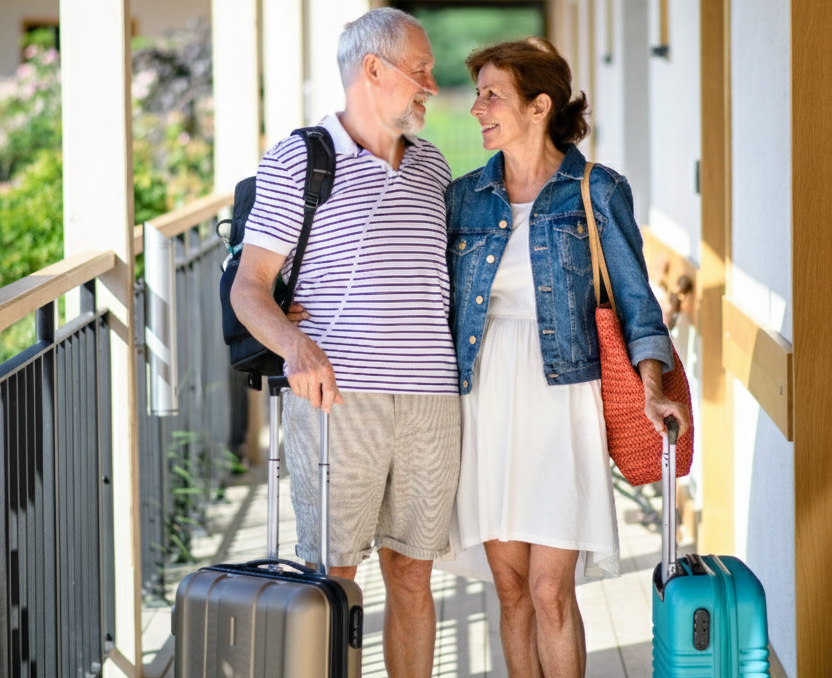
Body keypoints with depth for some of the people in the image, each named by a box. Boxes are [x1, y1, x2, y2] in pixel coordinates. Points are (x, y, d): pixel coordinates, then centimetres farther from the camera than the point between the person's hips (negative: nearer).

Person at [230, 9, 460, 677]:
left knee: (412, 573, 7)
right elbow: (249, 287, -3)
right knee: (331, 577, -5)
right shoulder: (297, 160, 0)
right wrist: (298, 346, -22)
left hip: (430, 398, 5)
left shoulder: (431, 166, 16)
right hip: (336, 397, -5)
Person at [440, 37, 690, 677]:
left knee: (550, 592, -8)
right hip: (484, 403, 4)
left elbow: (633, 295, 1)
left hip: (559, 401, -3)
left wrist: (652, 388, -11)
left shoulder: (597, 191, 1)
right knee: (511, 589, 6)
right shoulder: (464, 197, 10)